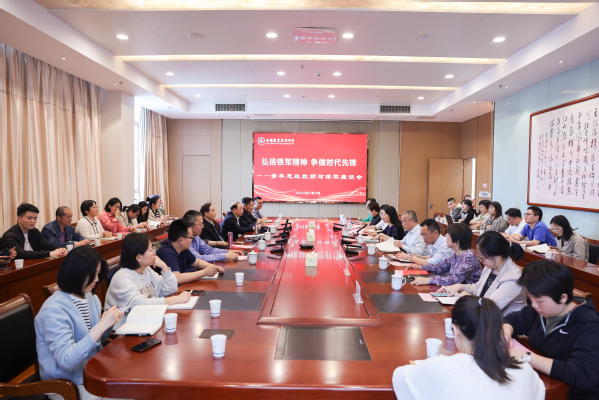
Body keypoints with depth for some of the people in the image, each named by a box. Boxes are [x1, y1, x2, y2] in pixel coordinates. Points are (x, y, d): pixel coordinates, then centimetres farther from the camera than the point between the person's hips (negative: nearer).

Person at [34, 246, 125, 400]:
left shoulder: (90, 297, 2)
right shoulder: (54, 309, -21)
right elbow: (66, 360, -26)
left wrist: (109, 323, -7)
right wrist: (102, 325, -31)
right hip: (68, 385, -7)